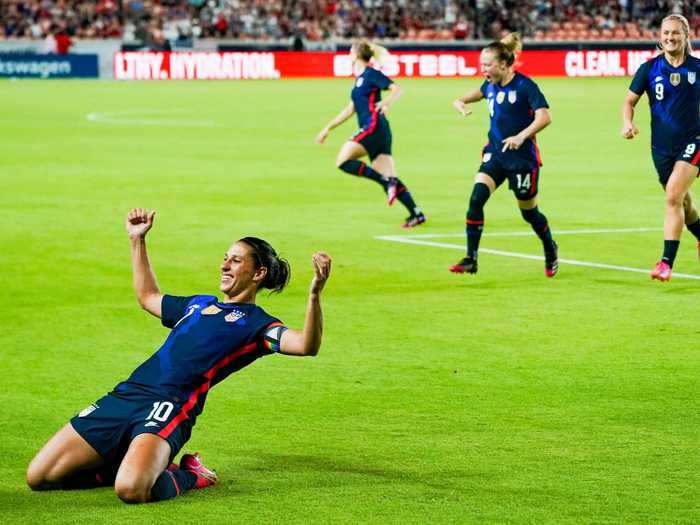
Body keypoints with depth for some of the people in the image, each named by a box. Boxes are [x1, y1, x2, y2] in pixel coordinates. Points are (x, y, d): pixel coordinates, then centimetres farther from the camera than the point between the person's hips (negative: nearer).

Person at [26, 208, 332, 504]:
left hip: (169, 406, -7)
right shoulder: (197, 304, 28)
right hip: (125, 395, 7)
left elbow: (306, 345, -12)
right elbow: (148, 297, 47)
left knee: (132, 490, -35)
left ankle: (187, 476, -1)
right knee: (39, 477, -1)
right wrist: (137, 240, 43)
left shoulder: (255, 322, 6)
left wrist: (314, 293, -28)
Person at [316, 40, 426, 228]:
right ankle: (416, 214, -3)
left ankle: (387, 182, -19)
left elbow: (396, 89, -14)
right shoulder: (359, 79, 23)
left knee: (343, 161, -14)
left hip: (374, 127, -9)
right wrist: (328, 128, 30)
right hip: (372, 130, 9)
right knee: (390, 179, 2)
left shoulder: (370, 74, -3)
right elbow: (350, 109, 29)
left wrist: (386, 103, -33)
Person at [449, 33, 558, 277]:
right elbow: (476, 94, 24)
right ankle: (470, 259, -14)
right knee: (476, 198, -16)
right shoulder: (490, 86, 4)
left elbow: (544, 117, -25)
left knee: (529, 211, 9)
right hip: (495, 154, 5)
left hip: (522, 157, -5)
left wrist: (521, 136, -37)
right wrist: (460, 102, 1)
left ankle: (551, 252, 38)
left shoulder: (524, 86, -16)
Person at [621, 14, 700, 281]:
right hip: (662, 146, 3)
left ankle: (666, 263, -20)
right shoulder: (649, 69, -2)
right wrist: (627, 123, -16)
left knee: (674, 197, -20)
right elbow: (630, 101, 4)